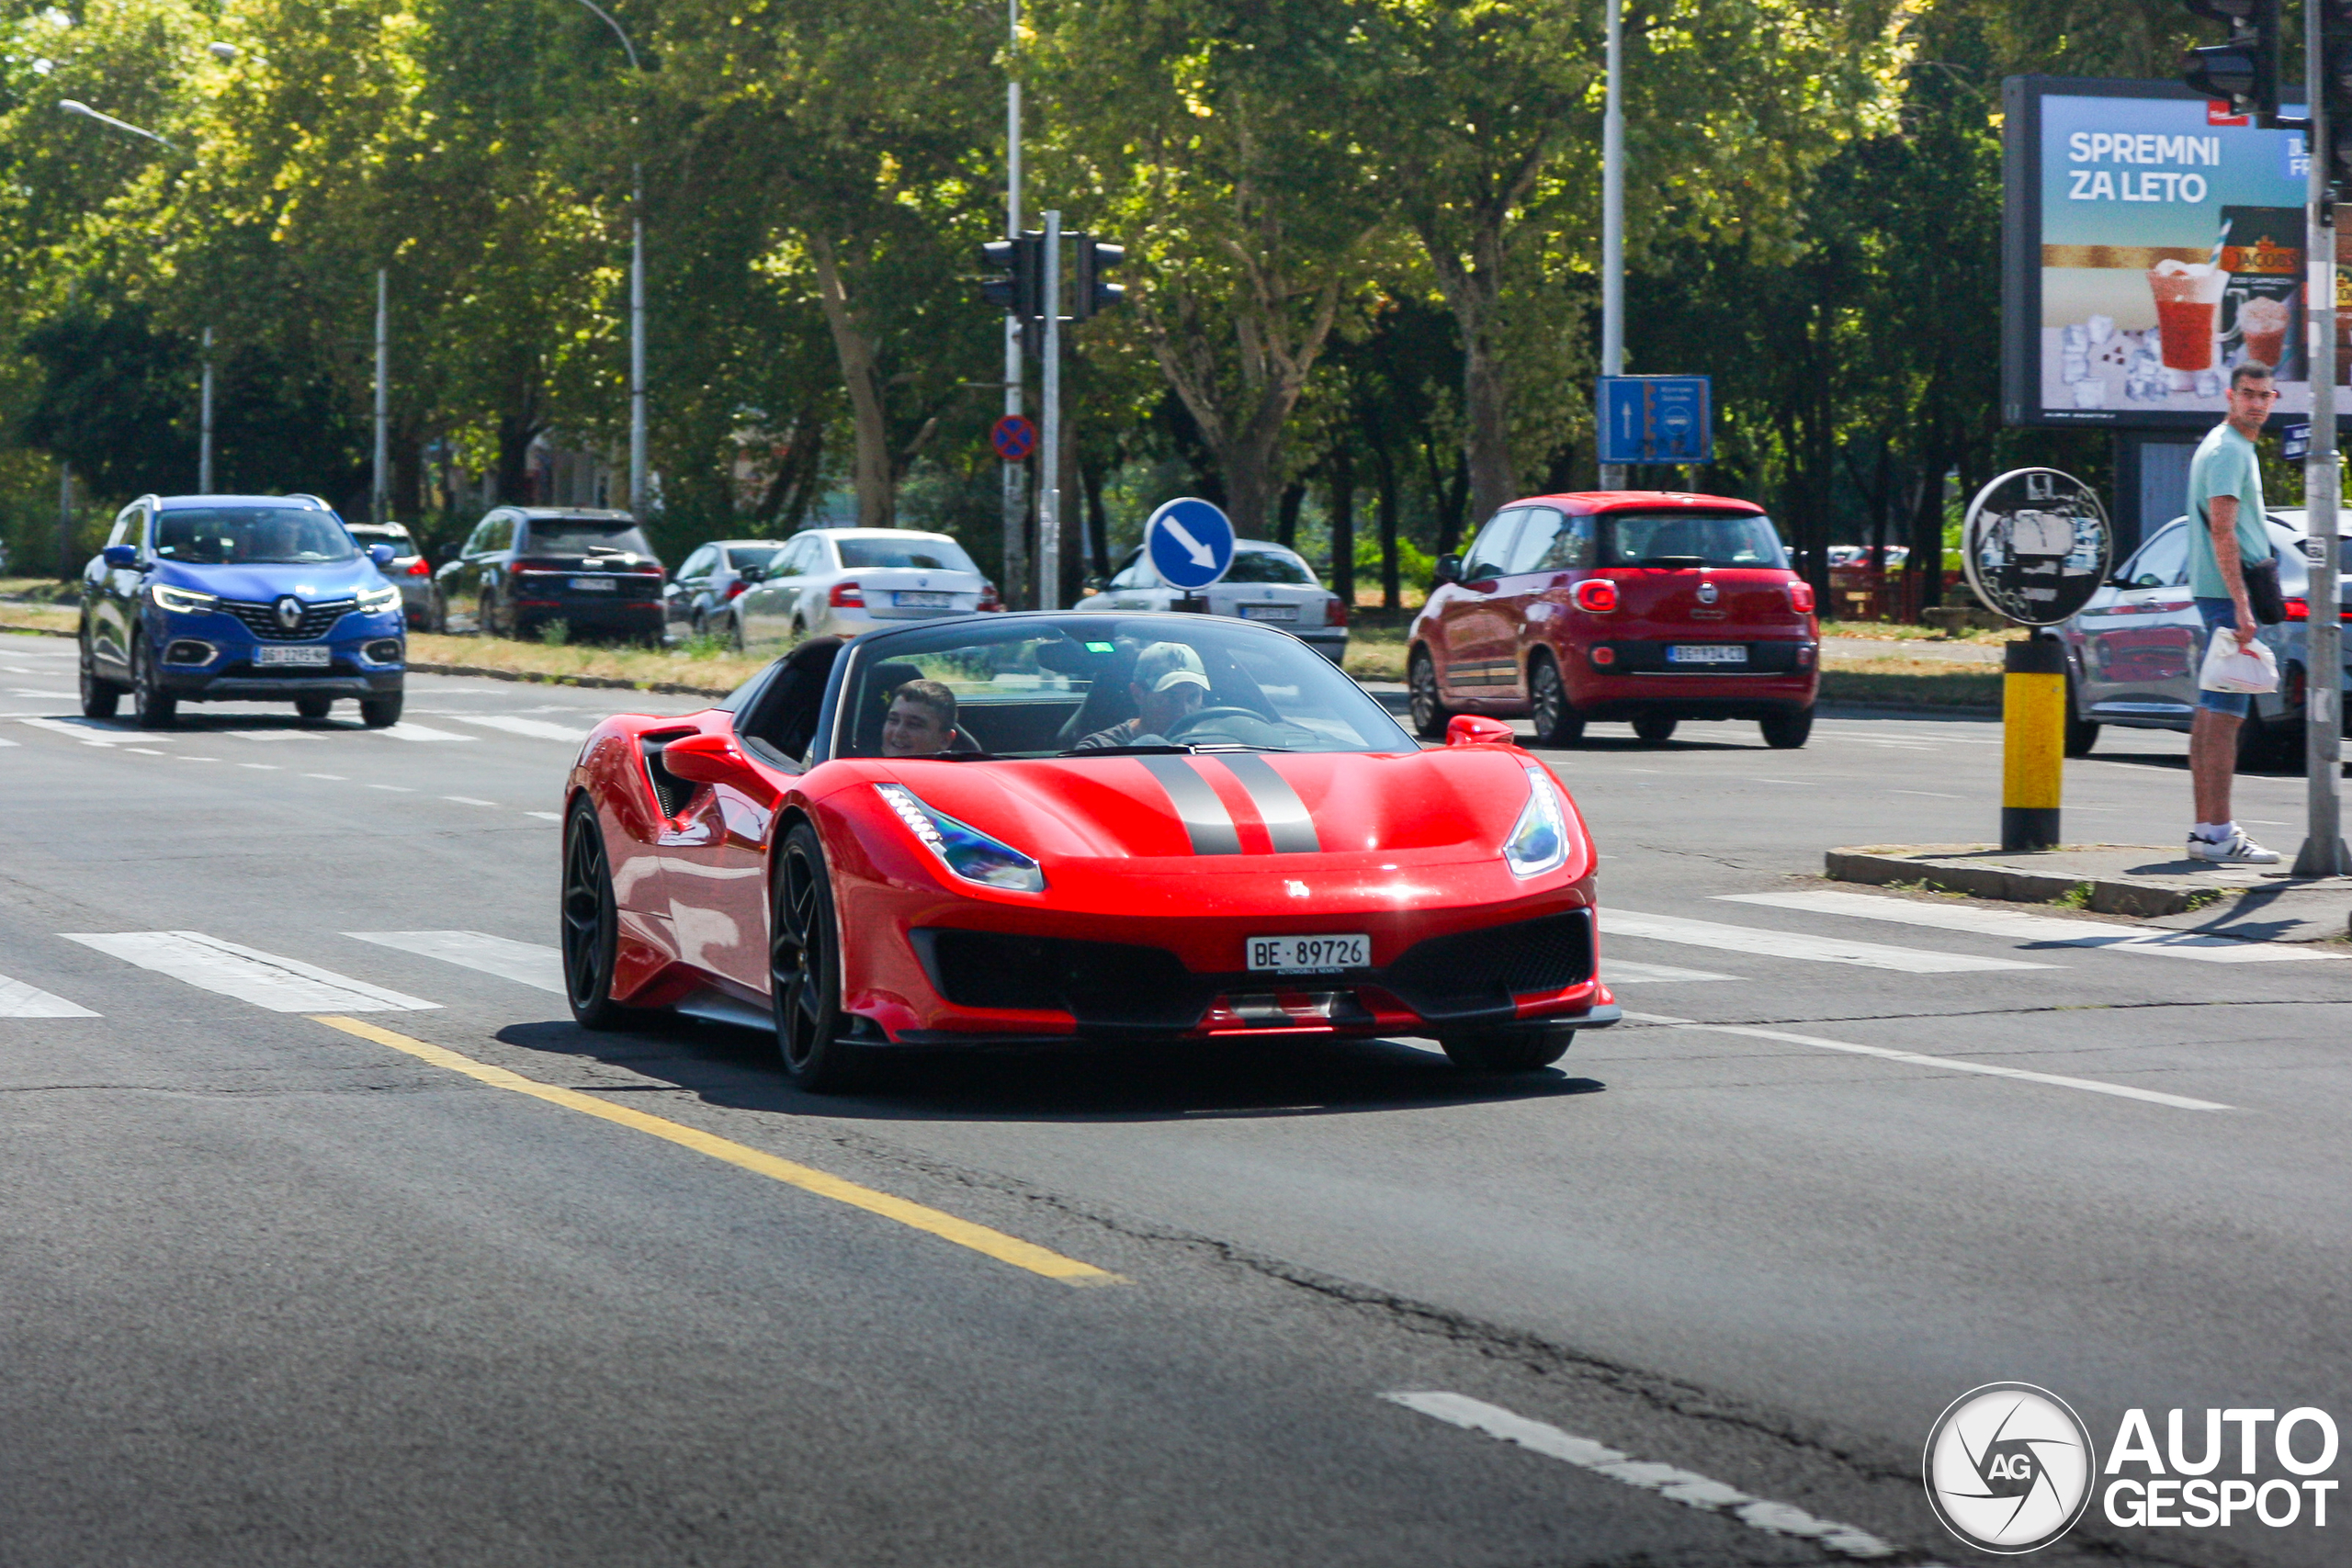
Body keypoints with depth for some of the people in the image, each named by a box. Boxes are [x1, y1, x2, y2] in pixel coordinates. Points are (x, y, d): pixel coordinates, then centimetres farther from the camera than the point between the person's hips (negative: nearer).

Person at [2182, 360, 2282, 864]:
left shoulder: (2236, 448, 21)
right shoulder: (2226, 450, -12)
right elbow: (2222, 532, -21)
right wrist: (2241, 606, -26)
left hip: (2223, 595, 11)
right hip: (2229, 594, -11)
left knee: (2210, 711, 11)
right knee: (2225, 713, -11)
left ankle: (2206, 829, 14)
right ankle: (2219, 834, -13)